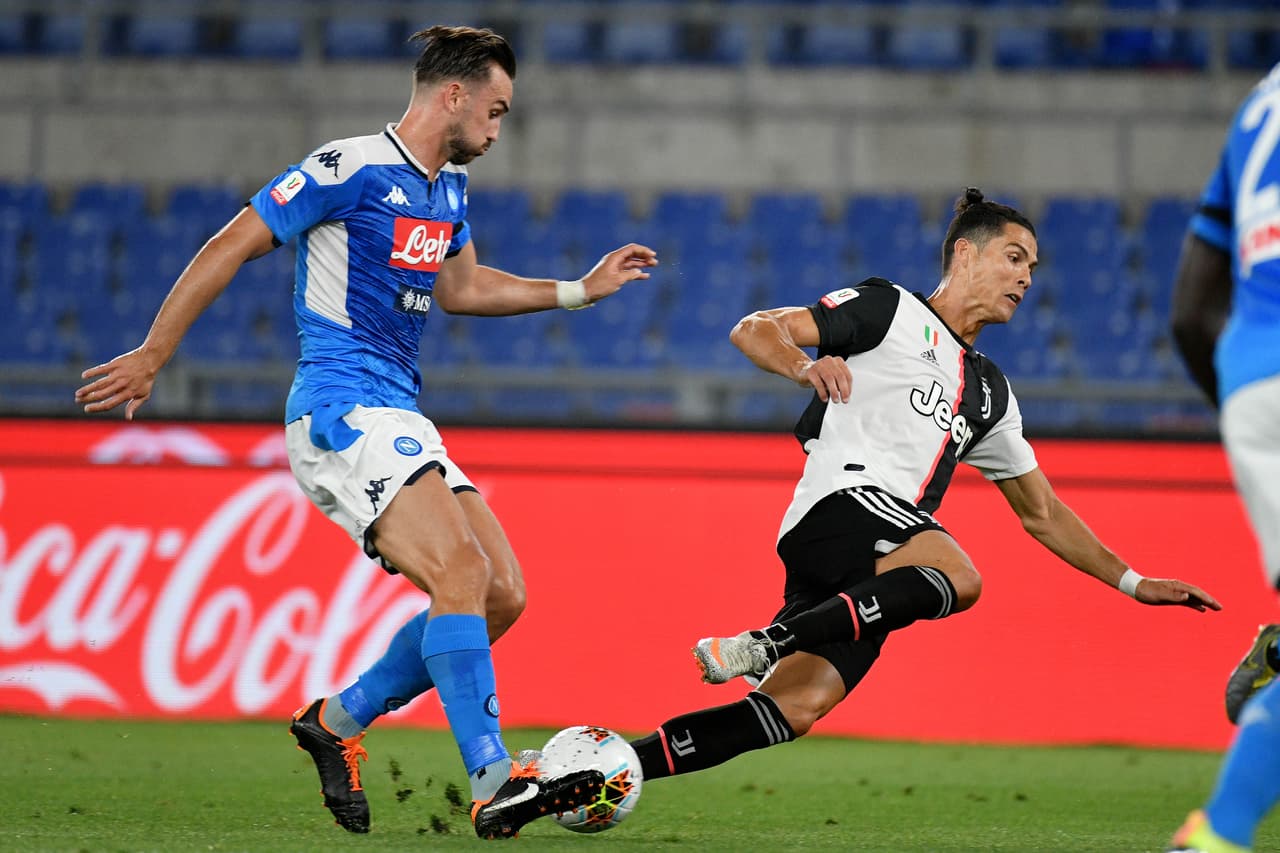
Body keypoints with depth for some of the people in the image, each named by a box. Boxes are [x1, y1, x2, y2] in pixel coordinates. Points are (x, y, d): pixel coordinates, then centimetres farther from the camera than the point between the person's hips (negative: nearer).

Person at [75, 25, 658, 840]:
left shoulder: (451, 186, 16)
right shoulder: (348, 169, -10)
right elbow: (231, 248, -7)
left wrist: (582, 289, 28)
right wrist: (153, 356, -6)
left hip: (400, 420, 9)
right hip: (341, 412, -9)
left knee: (503, 595, 1)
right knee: (459, 570, -24)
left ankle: (337, 721, 15)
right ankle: (493, 782, -31)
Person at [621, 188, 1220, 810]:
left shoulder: (989, 391, 32)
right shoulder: (889, 310, 11)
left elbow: (1041, 513, 36)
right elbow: (753, 331, 2)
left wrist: (1132, 583, 29)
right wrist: (805, 366, -20)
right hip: (842, 501, -7)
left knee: (794, 708, -14)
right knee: (956, 576, -35)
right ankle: (762, 643, -36)